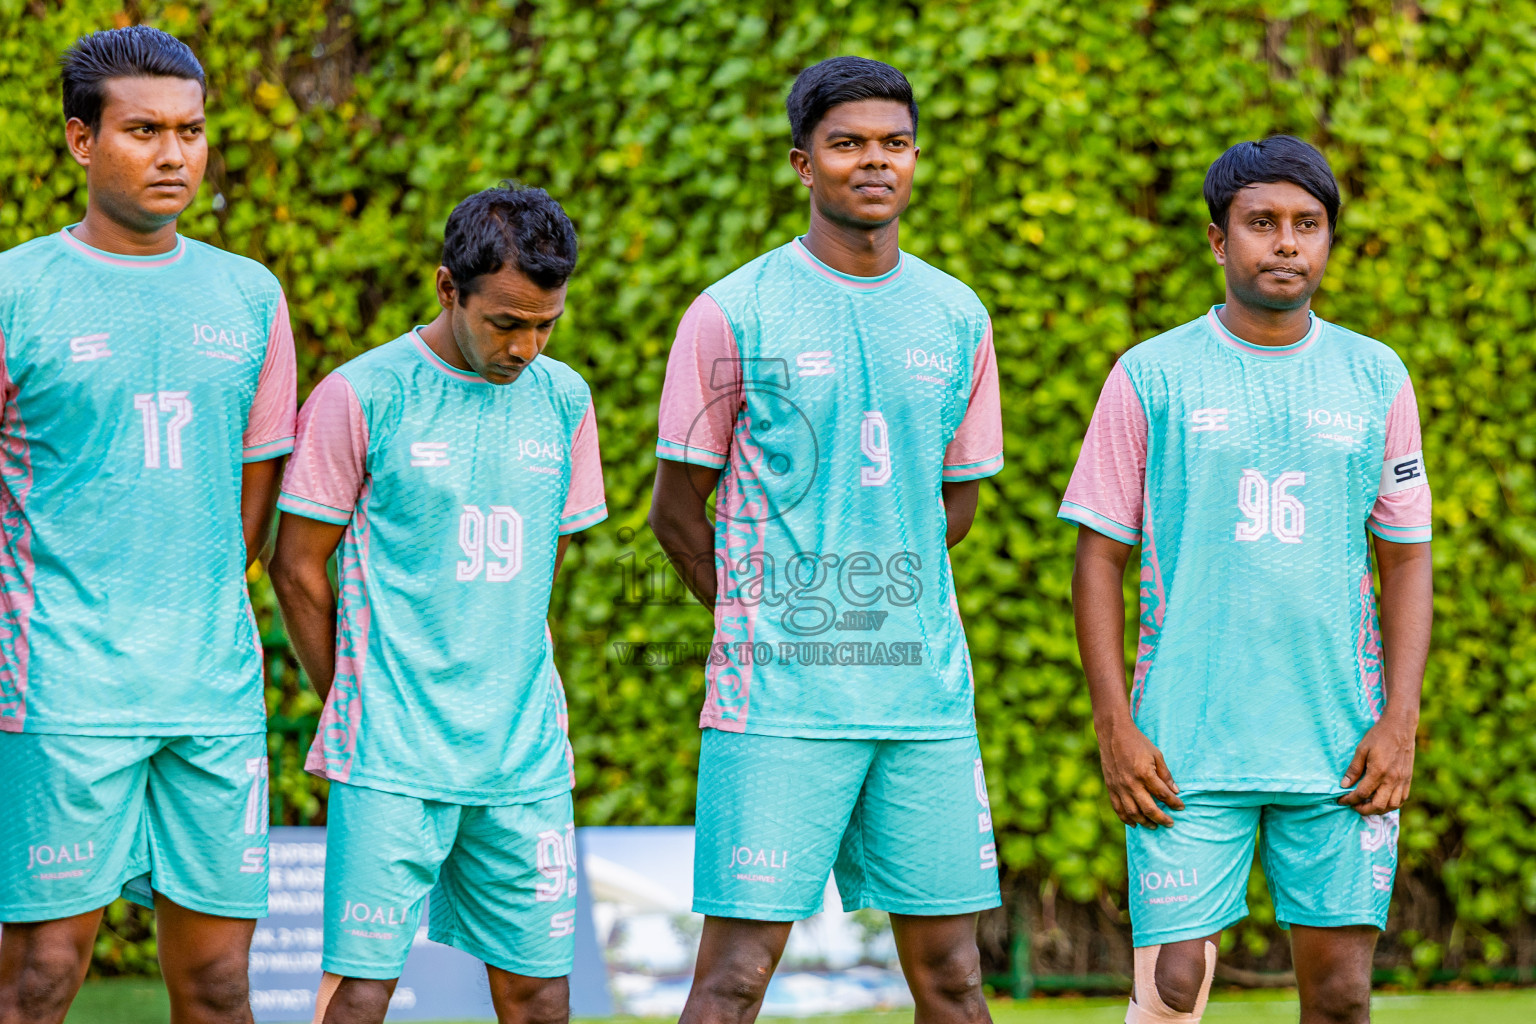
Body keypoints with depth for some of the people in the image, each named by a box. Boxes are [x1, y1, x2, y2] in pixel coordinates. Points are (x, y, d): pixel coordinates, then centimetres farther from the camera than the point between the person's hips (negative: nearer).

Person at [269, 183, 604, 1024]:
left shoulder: (564, 400, 8)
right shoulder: (361, 396, -6)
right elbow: (297, 568, 0)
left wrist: (498, 696, 13)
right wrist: (358, 706, 5)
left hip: (526, 755, 4)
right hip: (391, 761, -4)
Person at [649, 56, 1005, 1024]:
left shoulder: (958, 318, 10)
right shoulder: (733, 315, -2)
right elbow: (677, 512, 4)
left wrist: (883, 601, 13)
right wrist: (767, 624, 6)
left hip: (929, 691, 4)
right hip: (776, 702, -4)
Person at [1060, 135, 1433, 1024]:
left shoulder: (1376, 378, 9)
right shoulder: (1152, 377, 3)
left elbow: (1407, 559, 12)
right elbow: (1100, 558, 4)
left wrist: (1400, 720, 0)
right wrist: (1115, 727, -5)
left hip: (1340, 746, 2)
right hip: (1187, 745, -2)